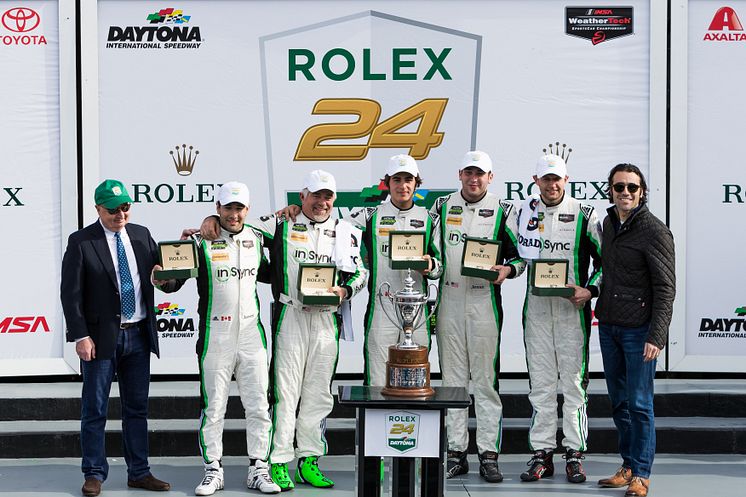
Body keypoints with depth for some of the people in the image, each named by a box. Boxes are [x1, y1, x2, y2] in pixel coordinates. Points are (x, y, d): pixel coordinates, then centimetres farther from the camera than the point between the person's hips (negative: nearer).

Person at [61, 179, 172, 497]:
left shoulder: (141, 235, 8)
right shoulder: (81, 242, -6)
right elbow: (70, 293, -8)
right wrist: (80, 336, -14)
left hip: (138, 335, 4)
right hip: (101, 337, -4)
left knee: (137, 407, 10)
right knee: (94, 410, 3)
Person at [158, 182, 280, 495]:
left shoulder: (257, 240, 9)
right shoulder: (202, 242, -5)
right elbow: (174, 283, -6)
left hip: (252, 335, 4)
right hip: (215, 337, -3)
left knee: (259, 407, 6)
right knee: (212, 409, 4)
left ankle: (258, 471, 15)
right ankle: (213, 471, 15)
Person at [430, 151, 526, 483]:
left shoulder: (503, 211, 5)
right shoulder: (442, 206, 11)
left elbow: (521, 253, 6)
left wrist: (507, 270, -13)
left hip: (485, 300, -2)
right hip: (448, 299, 2)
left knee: (486, 378, -3)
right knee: (452, 377, 5)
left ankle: (489, 455, 3)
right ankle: (456, 452, 12)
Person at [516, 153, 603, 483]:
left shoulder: (584, 215, -1)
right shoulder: (524, 212, 9)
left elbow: (604, 259, 2)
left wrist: (590, 290, -11)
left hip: (572, 308, -3)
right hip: (536, 306, 3)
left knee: (574, 380, 0)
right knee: (540, 382, 5)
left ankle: (574, 453, 8)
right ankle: (542, 453, 11)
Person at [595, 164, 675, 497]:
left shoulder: (655, 231, -11)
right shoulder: (609, 223, 11)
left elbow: (665, 288, -13)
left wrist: (656, 336, -19)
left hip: (638, 329, -7)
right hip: (608, 326, 7)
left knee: (639, 403, -3)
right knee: (619, 401, 11)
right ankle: (628, 466, 22)